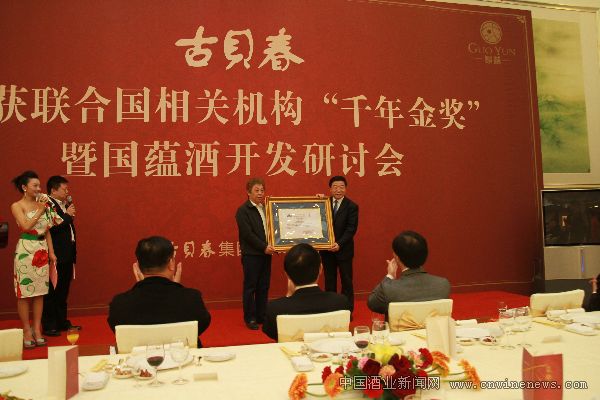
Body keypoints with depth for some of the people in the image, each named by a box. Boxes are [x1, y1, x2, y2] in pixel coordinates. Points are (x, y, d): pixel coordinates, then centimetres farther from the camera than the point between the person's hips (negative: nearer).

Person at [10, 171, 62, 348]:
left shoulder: (42, 203, 11)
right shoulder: (17, 206, -3)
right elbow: (26, 226, -17)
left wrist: (52, 252, 8)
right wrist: (40, 210, -12)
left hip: (42, 250, 5)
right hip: (26, 250, -5)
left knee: (40, 291, 7)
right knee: (24, 292, 1)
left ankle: (37, 329, 15)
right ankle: (27, 331, 12)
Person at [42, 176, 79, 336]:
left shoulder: (66, 205, 13)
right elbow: (51, 228, -25)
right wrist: (67, 215, -18)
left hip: (67, 255, 9)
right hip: (56, 256, -9)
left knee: (63, 292, 17)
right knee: (52, 292, 1)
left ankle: (62, 322, 28)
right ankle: (49, 326, 11)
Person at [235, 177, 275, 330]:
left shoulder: (266, 208, 12)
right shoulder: (243, 210, -7)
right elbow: (247, 233, -15)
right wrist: (264, 247, -18)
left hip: (265, 253, 6)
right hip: (251, 254, -6)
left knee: (264, 287, 11)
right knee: (250, 287, 3)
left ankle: (261, 316, 21)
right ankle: (250, 318, 12)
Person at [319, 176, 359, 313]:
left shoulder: (352, 206, -6)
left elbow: (351, 229, -12)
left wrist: (339, 244, -24)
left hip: (344, 249, -3)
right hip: (327, 249, 3)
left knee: (346, 280, 7)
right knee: (329, 281, 11)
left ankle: (348, 310, 17)